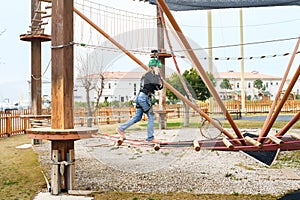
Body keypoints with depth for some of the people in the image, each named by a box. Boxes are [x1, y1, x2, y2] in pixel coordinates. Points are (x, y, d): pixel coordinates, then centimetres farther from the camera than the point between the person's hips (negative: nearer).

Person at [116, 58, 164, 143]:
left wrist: (160, 84, 0)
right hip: (144, 97, -10)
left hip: (140, 97, 10)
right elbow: (156, 82, -27)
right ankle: (150, 138, 0)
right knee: (151, 117, -4)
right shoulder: (149, 74, -8)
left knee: (137, 117, 13)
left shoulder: (151, 75, 21)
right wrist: (157, 74, -13)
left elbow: (159, 86, 21)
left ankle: (121, 128, 17)